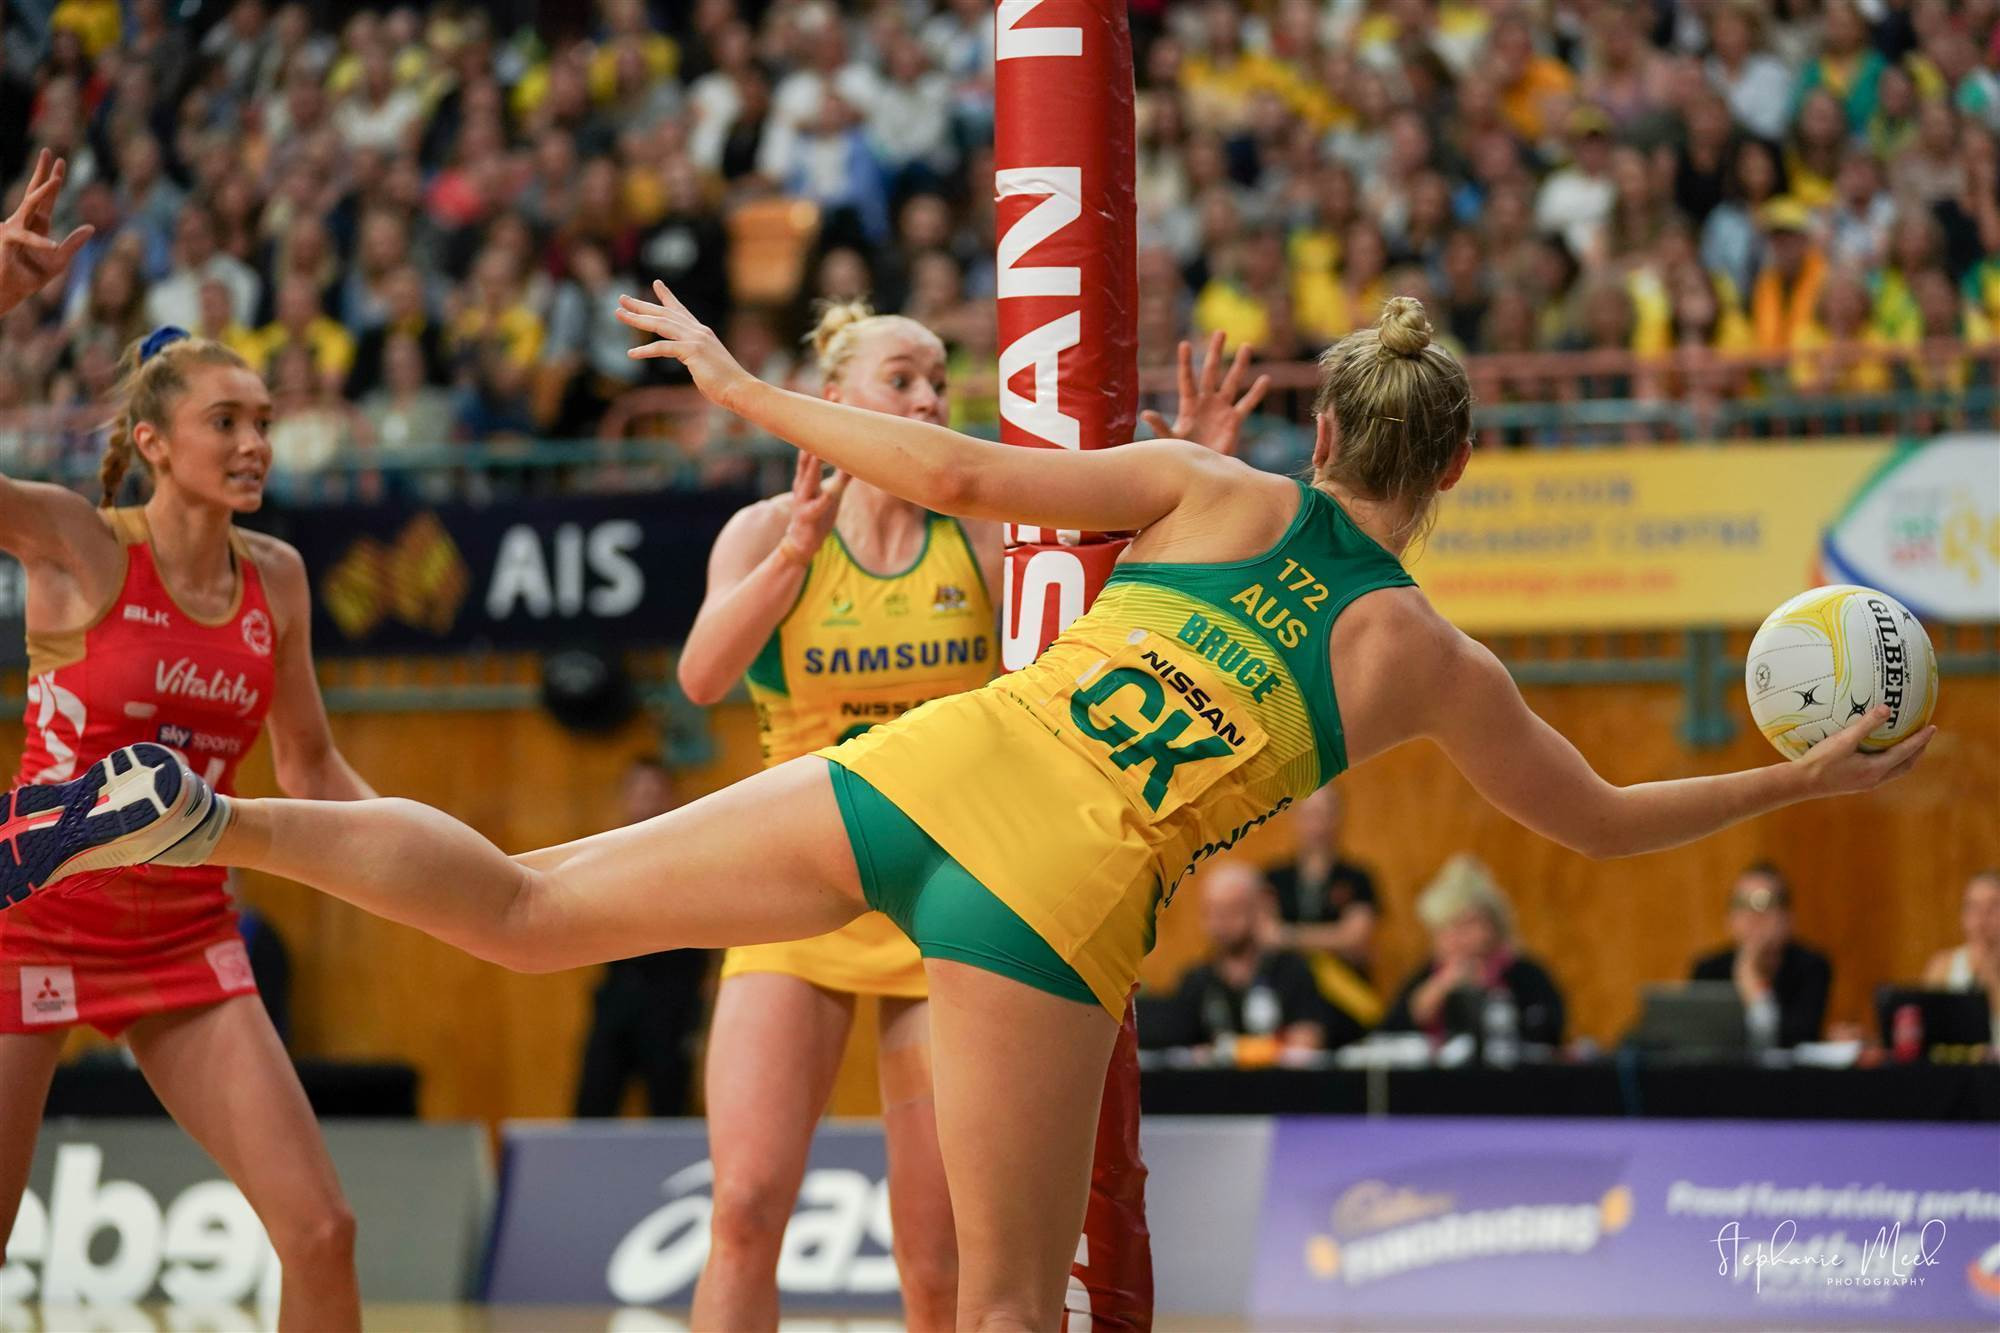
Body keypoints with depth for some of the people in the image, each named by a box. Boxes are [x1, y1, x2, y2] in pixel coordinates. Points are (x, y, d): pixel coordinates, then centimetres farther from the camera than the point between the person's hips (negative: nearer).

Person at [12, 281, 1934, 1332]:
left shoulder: (1216, 491, 11)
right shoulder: (1429, 661, 10)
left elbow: (957, 475, 3)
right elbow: (1603, 823, 22)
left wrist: (743, 389, 13)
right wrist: (1795, 780, 37)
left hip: (913, 783, 2)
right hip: (1057, 916, -2)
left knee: (522, 908, 4)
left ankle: (205, 817, -13)